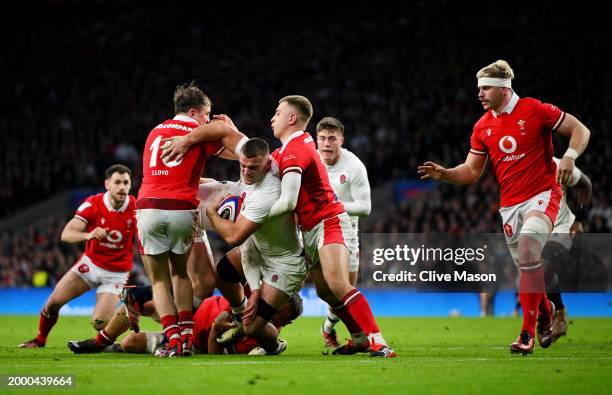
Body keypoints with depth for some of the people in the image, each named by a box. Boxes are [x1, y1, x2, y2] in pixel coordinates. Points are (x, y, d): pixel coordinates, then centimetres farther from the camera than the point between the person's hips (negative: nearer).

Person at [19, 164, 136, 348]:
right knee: (53, 302, -5)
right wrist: (88, 235, -45)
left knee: (99, 323, -18)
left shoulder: (136, 207, -17)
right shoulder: (92, 204, -17)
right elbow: (66, 234, -26)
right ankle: (39, 341, 23)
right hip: (91, 263, 2)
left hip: (116, 273, -2)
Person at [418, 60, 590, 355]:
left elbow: (580, 130, -4)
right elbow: (472, 171, 9)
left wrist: (569, 156, -22)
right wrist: (443, 174, -8)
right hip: (509, 205, 5)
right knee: (526, 266, 6)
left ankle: (528, 332, -21)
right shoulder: (482, 126, 6)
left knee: (527, 251, -25)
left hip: (542, 195, -5)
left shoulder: (534, 110, -8)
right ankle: (545, 314, 37)